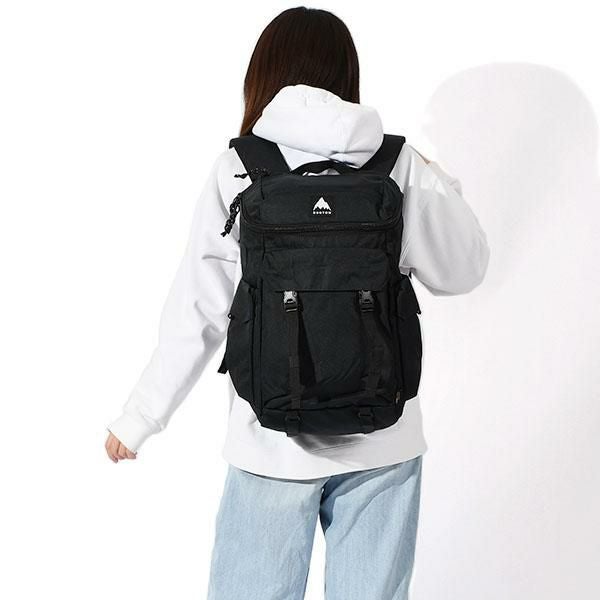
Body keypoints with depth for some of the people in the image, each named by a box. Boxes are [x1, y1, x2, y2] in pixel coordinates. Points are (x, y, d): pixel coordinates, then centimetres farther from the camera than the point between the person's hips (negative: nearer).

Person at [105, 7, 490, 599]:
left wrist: (138, 419, 7)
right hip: (382, 442, 2)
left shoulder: (237, 171, -5)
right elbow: (460, 271, 8)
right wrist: (438, 185, 24)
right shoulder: (400, 165, -2)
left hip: (273, 444, -1)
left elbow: (196, 314, -4)